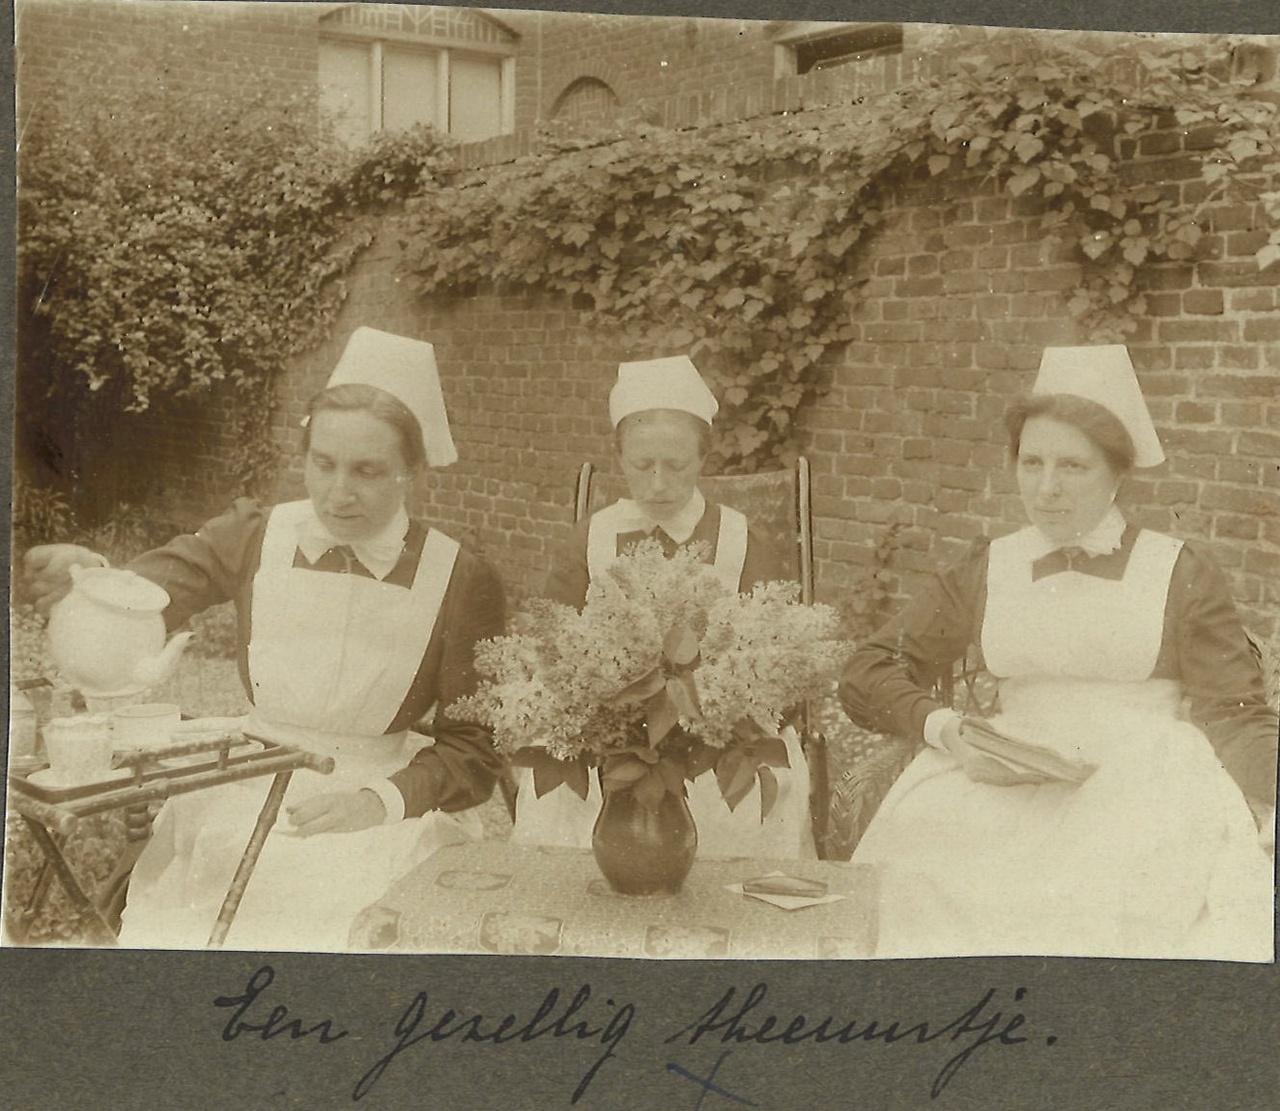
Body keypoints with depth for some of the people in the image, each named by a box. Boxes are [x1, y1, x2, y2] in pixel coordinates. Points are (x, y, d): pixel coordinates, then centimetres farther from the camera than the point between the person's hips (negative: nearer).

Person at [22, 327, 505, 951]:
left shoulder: (461, 585, -6)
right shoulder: (254, 538, 1)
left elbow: (474, 753, -4)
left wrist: (380, 801, -20)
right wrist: (88, 576, -31)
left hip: (389, 810, -2)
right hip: (249, 799, 2)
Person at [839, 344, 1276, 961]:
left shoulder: (1181, 574, 6)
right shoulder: (985, 573, 12)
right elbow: (866, 676, 11)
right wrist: (942, 728, -8)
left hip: (1147, 787, -2)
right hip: (1008, 787, 2)